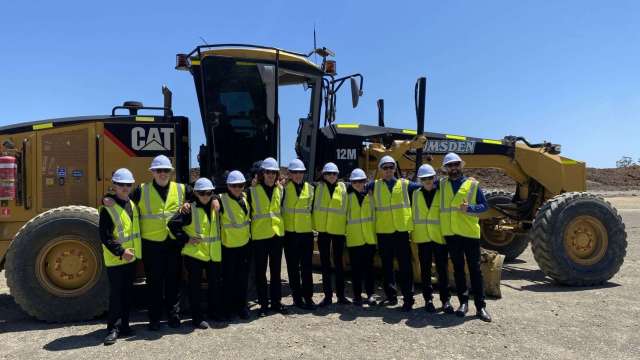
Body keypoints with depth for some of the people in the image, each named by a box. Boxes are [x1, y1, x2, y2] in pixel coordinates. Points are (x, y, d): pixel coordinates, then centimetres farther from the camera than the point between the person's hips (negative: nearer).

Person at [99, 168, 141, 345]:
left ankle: (124, 325, 23)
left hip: (131, 258, 7)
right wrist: (120, 251, -22)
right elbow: (105, 236, -16)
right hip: (115, 259, -7)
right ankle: (113, 329, 6)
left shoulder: (132, 205, 9)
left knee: (127, 293, 13)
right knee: (116, 294, -3)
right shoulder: (107, 208, -12)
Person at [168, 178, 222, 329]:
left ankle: (214, 312, 31)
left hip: (214, 253, 5)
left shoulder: (215, 206, 4)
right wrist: (186, 239, -13)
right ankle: (197, 318, 16)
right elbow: (173, 224, -15)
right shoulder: (190, 209, -12)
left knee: (215, 284, 13)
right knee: (195, 286, 5)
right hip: (194, 253, -5)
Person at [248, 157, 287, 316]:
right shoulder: (253, 191, -5)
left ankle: (276, 301, 22)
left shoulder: (280, 190, 5)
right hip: (259, 236, -3)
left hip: (277, 234, 3)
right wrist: (249, 232, -3)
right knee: (261, 272, 4)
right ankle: (263, 304, 15)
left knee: (276, 270, 12)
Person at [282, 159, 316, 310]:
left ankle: (308, 296, 13)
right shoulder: (284, 188, -2)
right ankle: (297, 297, 15)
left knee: (307, 266, 5)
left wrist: (314, 224, 13)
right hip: (290, 233, -2)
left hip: (307, 232, 2)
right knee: (293, 267, 5)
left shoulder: (310, 188, 6)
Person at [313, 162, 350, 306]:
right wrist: (314, 224, -1)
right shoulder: (319, 187, 4)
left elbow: (345, 208, 6)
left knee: (338, 262, 7)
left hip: (338, 229, -1)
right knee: (325, 263, 6)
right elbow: (314, 206, 6)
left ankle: (341, 295, 16)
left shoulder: (342, 188, 2)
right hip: (323, 229, 1)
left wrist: (346, 226, 2)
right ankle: (328, 295, 14)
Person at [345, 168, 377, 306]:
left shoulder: (370, 195, 6)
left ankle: (370, 294, 18)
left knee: (369, 266, 7)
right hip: (353, 237, -1)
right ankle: (357, 295, 14)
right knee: (356, 268, 4)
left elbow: (376, 213, 13)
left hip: (370, 237, 1)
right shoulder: (348, 195, 1)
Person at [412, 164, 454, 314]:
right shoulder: (416, 194, 6)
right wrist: (412, 232, 8)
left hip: (440, 237, -2)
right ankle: (428, 299, 17)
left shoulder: (441, 193, 0)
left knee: (442, 269, 2)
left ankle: (445, 300, 11)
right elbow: (413, 214, 10)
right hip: (422, 237, 2)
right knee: (425, 270, 7)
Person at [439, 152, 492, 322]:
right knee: (458, 269, 11)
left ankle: (480, 306, 9)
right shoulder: (442, 184, 7)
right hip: (451, 233, 2)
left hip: (470, 232, -2)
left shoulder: (472, 184, 1)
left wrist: (469, 208, -16)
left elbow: (484, 206, 0)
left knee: (474, 269, 3)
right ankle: (463, 302, 21)